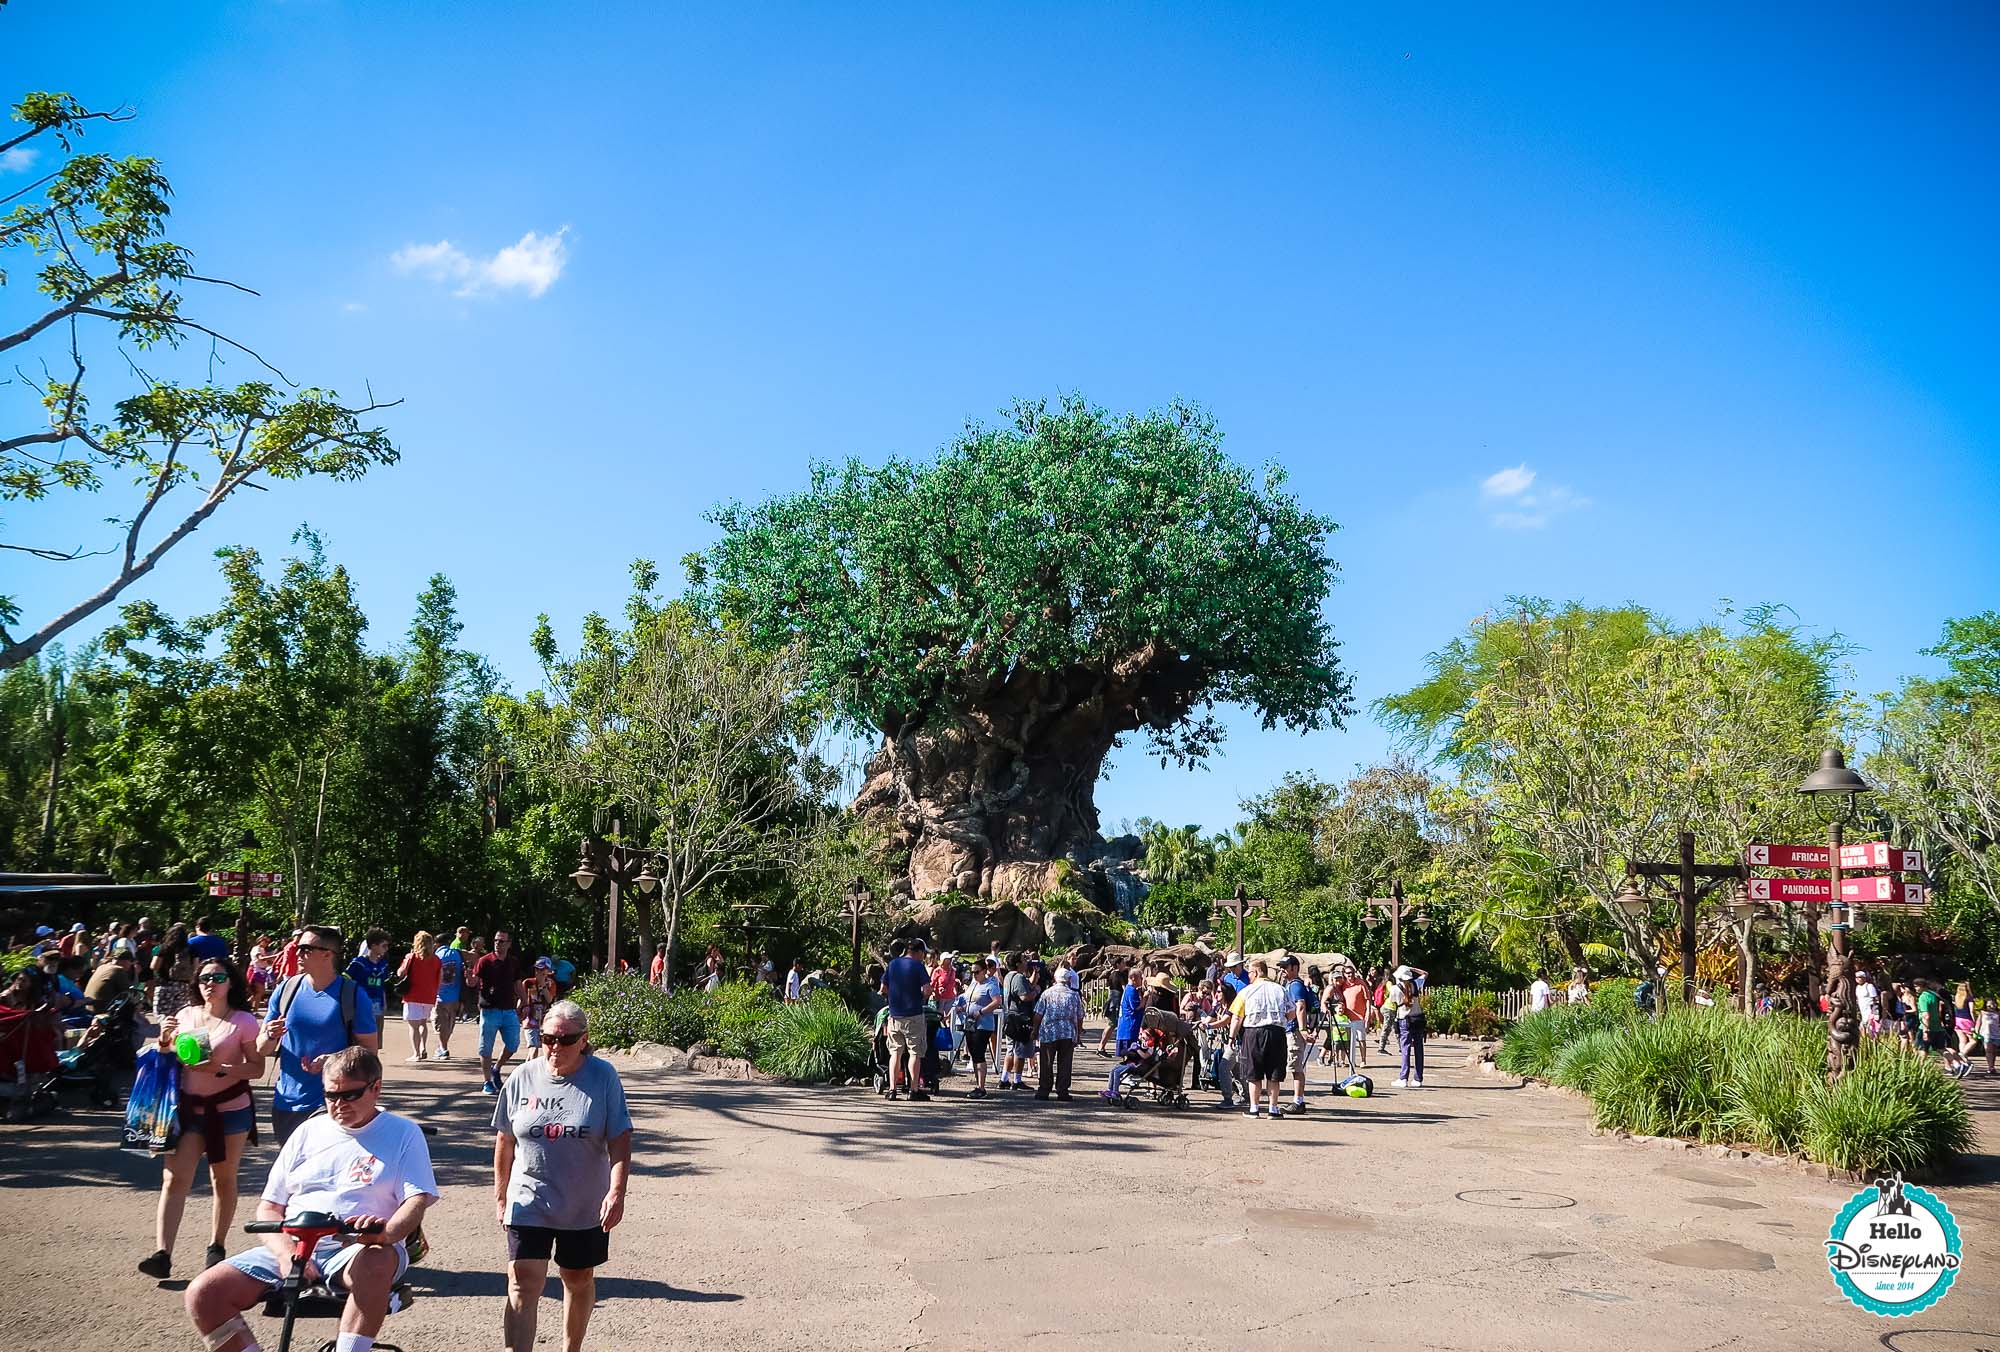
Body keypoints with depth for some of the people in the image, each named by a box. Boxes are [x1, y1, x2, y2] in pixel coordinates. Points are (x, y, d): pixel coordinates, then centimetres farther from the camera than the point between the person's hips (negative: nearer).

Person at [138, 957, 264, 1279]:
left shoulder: (243, 1021, -5)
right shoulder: (185, 1016, 6)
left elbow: (257, 1068, -7)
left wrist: (220, 1069, -21)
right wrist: (165, 1042, -4)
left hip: (229, 1108, -3)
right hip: (188, 1107, 3)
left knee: (224, 1179, 7)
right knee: (174, 1179, -8)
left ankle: (216, 1246, 21)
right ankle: (162, 1252, -10)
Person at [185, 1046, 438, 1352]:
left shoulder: (404, 1134, 7)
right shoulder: (309, 1132, 18)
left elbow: (417, 1200, -4)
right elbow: (269, 1208, 14)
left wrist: (387, 1232, -28)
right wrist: (286, 1253, -7)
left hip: (358, 1249, -4)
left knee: (376, 1264, -40)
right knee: (203, 1293, -16)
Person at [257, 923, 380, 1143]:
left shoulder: (353, 996, -6)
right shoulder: (286, 990, 4)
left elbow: (369, 1048, -4)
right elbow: (261, 1049, 9)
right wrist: (270, 1037, -15)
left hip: (332, 1106, -4)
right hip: (285, 1104, 4)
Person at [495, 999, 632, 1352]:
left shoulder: (603, 1077, -10)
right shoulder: (523, 1077, -5)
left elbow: (620, 1140, -12)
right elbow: (504, 1141, 6)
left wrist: (616, 1192, -22)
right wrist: (500, 1195, 10)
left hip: (585, 1205, 0)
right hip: (529, 1202, 0)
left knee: (579, 1280, 16)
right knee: (523, 1285, -9)